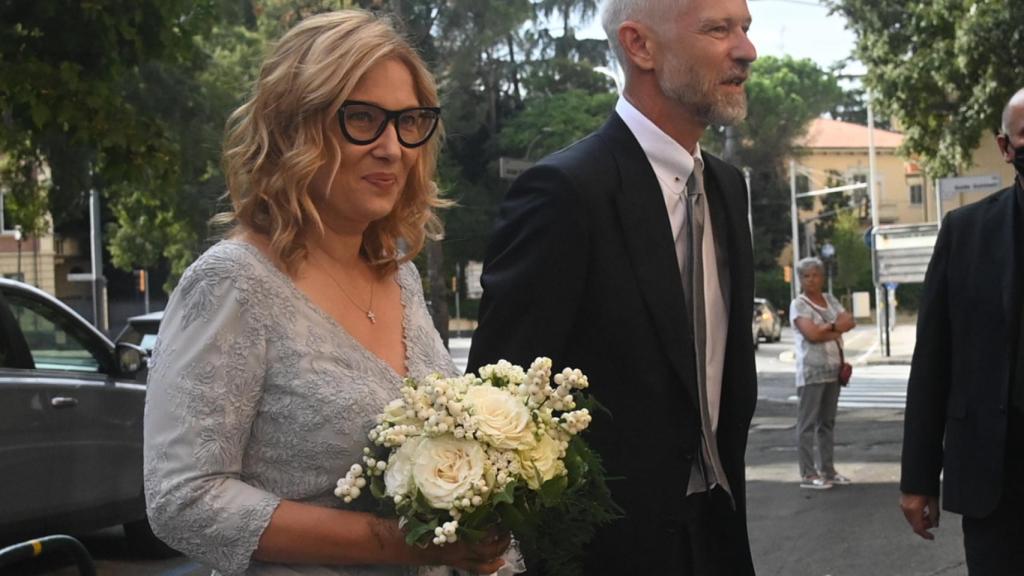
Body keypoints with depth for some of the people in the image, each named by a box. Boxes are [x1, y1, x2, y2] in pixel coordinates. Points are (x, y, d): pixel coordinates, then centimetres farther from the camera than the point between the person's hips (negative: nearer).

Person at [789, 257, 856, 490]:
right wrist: (836, 326, -4)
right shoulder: (798, 304, -4)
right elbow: (811, 334, -17)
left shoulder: (831, 300, 14)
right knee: (808, 422, -6)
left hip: (834, 369, 6)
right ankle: (808, 474, -6)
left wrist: (825, 328, -11)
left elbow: (850, 322, 2)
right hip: (811, 371, -6)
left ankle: (827, 469, 17)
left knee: (828, 421, 11)